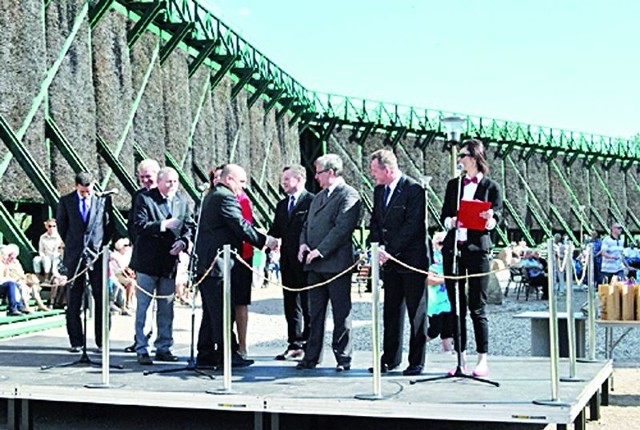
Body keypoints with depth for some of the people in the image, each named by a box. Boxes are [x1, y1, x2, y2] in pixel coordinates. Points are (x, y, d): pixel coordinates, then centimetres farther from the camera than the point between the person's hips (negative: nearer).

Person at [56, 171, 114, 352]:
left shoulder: (104, 199, 1)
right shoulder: (66, 201, 3)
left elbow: (110, 224, 9)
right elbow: (61, 225, 13)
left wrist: (104, 245, 6)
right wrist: (71, 244, 13)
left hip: (98, 254, -1)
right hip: (75, 256, 1)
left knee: (101, 299, -1)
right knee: (73, 301, 3)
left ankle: (102, 341, 6)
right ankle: (76, 341, 9)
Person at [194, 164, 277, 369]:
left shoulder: (211, 196, 20)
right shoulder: (225, 197, -13)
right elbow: (241, 226, -18)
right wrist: (264, 241, -11)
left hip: (205, 265, 10)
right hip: (218, 264, -10)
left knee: (211, 312, 12)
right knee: (223, 312, -6)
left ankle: (205, 355, 15)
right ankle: (226, 354, -3)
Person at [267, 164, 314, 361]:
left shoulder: (312, 202, -8)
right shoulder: (282, 205, 17)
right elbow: (275, 231, 14)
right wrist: (271, 247, -4)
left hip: (304, 261, -7)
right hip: (287, 262, 8)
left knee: (307, 305, 0)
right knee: (290, 305, 11)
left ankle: (308, 345, 6)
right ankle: (294, 344, 18)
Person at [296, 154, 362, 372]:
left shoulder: (348, 195, -8)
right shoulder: (318, 197, 21)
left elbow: (342, 228, -17)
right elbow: (307, 225, 24)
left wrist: (320, 251, -18)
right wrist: (303, 243, 3)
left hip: (336, 263, -8)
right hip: (315, 264, 8)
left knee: (341, 313, 0)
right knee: (315, 313, 11)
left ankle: (343, 358, 6)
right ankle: (311, 357, 16)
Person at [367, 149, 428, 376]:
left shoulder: (414, 190, -12)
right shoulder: (379, 191, 12)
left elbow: (412, 226, -18)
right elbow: (375, 222, 15)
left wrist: (390, 251, -18)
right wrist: (376, 247, -2)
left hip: (412, 259, -7)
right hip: (389, 262, 7)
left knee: (416, 312, 1)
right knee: (391, 312, 10)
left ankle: (416, 361, 6)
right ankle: (390, 358, 17)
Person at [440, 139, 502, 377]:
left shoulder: (490, 187, 4)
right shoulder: (453, 185, 15)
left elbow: (496, 218, -1)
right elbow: (443, 216, 13)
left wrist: (490, 220, -24)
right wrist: (450, 221, -9)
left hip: (477, 249, -4)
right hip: (453, 248, 4)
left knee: (477, 307, -3)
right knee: (456, 305, 6)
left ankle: (483, 359, 3)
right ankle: (461, 358, 11)